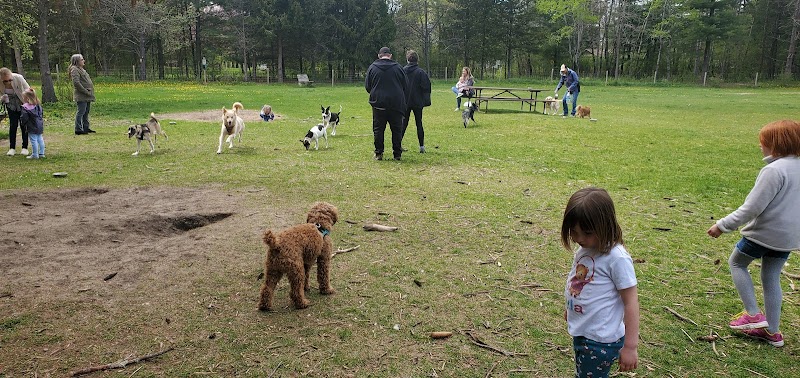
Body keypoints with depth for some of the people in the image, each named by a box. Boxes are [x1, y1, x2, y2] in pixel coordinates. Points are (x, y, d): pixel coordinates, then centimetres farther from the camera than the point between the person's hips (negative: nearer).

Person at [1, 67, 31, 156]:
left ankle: (25, 148, 10)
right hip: (11, 106, 2)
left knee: (23, 126, 0)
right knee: (13, 126, -2)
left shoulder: (18, 78, -25)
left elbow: (28, 90, -13)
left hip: (23, 104, -2)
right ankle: (12, 148, 7)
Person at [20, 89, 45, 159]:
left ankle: (35, 155, 5)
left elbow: (24, 118, -17)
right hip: (40, 126, 8)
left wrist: (21, 122, 2)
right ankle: (41, 153, 21)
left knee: (33, 140, -1)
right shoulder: (38, 105, 6)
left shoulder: (25, 107, -17)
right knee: (40, 139, 15)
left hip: (32, 127, -8)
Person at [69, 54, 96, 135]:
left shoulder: (81, 69, 21)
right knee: (81, 112, -8)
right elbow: (76, 83, -19)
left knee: (86, 112, 14)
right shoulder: (74, 69, -9)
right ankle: (78, 129, -5)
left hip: (87, 96, 10)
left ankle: (86, 128, 22)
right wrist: (85, 91, -19)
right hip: (81, 96, -10)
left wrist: (90, 92, 13)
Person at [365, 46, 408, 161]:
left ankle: (378, 153, 7)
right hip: (396, 104, 0)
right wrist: (403, 102, 19)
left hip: (378, 103, 0)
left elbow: (367, 87, 6)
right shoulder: (398, 67, 2)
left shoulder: (372, 67, 2)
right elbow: (406, 88, 7)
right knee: (397, 130, 7)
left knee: (378, 129, 7)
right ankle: (397, 154, 9)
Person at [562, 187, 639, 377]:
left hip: (601, 340, -8)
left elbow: (631, 302, -19)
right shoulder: (584, 250, 0)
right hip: (581, 333, 8)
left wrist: (630, 346, -17)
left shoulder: (617, 258, -22)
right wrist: (570, 309, 28)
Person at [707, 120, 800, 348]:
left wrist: (723, 226, -16)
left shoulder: (775, 170, -22)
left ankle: (753, 314, 10)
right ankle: (772, 331, 25)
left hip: (764, 234, -8)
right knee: (771, 279, 18)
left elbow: (752, 208, -24)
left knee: (736, 263, 16)